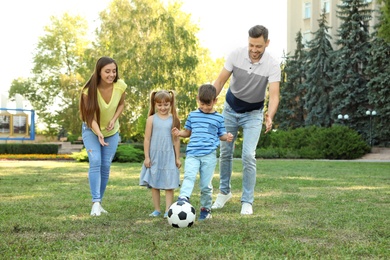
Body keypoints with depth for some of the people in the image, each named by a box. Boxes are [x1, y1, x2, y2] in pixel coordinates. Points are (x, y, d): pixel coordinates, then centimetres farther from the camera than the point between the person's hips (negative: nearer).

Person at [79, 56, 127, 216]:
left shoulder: (120, 86, -19)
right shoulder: (89, 90, -27)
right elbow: (90, 116, -24)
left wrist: (114, 120, -15)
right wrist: (99, 134, -41)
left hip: (111, 131, 3)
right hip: (91, 130, -3)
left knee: (105, 166, 1)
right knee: (95, 162, -19)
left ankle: (99, 202, 12)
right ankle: (95, 203, -20)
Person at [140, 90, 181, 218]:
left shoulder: (173, 119, 1)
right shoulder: (151, 119, 0)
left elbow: (176, 140, 5)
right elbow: (147, 139, 1)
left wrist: (177, 158, 5)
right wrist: (147, 157, -2)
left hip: (169, 156, 0)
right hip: (154, 155, 0)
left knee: (169, 185, -2)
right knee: (154, 184, 6)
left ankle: (168, 210, 0)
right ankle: (157, 209, 15)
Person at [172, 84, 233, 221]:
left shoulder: (218, 118, 9)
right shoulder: (193, 115, 14)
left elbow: (221, 135, 13)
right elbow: (188, 132, 21)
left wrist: (227, 137, -9)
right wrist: (179, 133, 0)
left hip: (209, 155, -1)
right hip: (192, 153, 1)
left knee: (206, 184, 1)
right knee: (189, 176, -23)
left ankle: (206, 208, 16)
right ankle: (183, 199, -38)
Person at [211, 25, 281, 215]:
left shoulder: (272, 65, -23)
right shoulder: (236, 55, -18)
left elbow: (274, 95, -30)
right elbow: (221, 81, -12)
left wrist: (270, 116, -48)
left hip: (253, 114, -2)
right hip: (230, 109, 2)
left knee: (248, 156, -13)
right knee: (225, 152, 8)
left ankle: (247, 201, -1)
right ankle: (224, 192, 29)